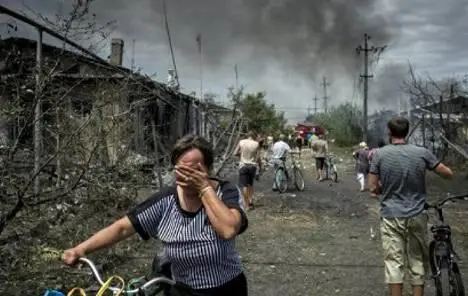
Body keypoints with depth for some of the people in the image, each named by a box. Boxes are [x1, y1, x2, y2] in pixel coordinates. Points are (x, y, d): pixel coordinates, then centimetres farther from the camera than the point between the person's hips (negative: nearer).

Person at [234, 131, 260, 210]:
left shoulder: (241, 142, -3)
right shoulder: (256, 144, -4)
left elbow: (235, 153, 3)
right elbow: (258, 157, -4)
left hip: (243, 165, -1)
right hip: (252, 165, 1)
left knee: (244, 185, 1)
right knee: (250, 184, 21)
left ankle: (247, 204, -2)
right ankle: (250, 200, 17)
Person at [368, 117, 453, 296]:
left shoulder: (380, 154, -7)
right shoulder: (422, 153, -5)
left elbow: (373, 188, -5)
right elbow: (448, 174, 4)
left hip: (391, 216, -1)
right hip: (417, 216, 1)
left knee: (394, 261, 3)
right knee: (418, 261, 13)